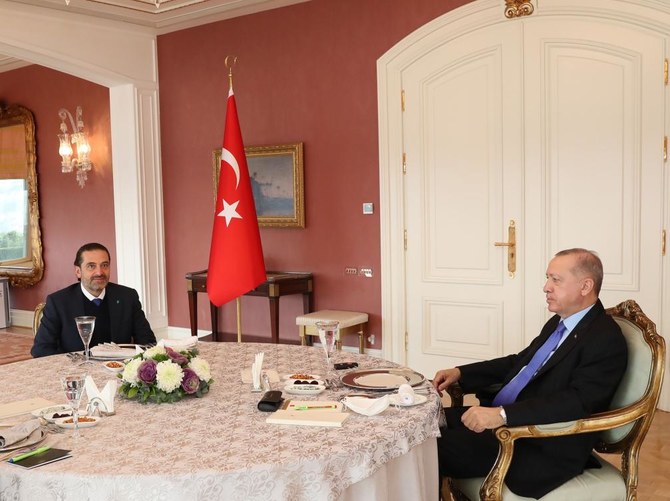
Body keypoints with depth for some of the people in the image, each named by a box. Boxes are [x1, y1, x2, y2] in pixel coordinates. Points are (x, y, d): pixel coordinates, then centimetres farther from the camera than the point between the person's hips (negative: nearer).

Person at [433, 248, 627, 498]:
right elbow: (519, 362, 22)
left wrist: (503, 414, -35)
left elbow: (576, 402, -27)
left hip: (545, 447, -9)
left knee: (436, 449, -19)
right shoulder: (558, 322, 12)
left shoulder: (606, 339, -16)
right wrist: (460, 373, 11)